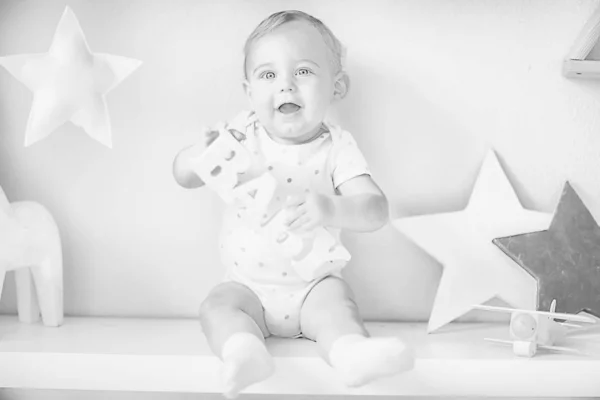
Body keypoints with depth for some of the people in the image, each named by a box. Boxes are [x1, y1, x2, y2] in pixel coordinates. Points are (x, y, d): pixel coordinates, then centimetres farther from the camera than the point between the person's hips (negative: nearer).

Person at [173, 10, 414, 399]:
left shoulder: (336, 146, -10)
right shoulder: (244, 132, -3)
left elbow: (376, 209, -21)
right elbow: (183, 175, -2)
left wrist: (331, 208, -45)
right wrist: (205, 152, -27)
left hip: (313, 283, -1)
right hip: (249, 286, 2)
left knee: (334, 299, -30)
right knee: (217, 304, -25)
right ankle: (243, 349, -51)